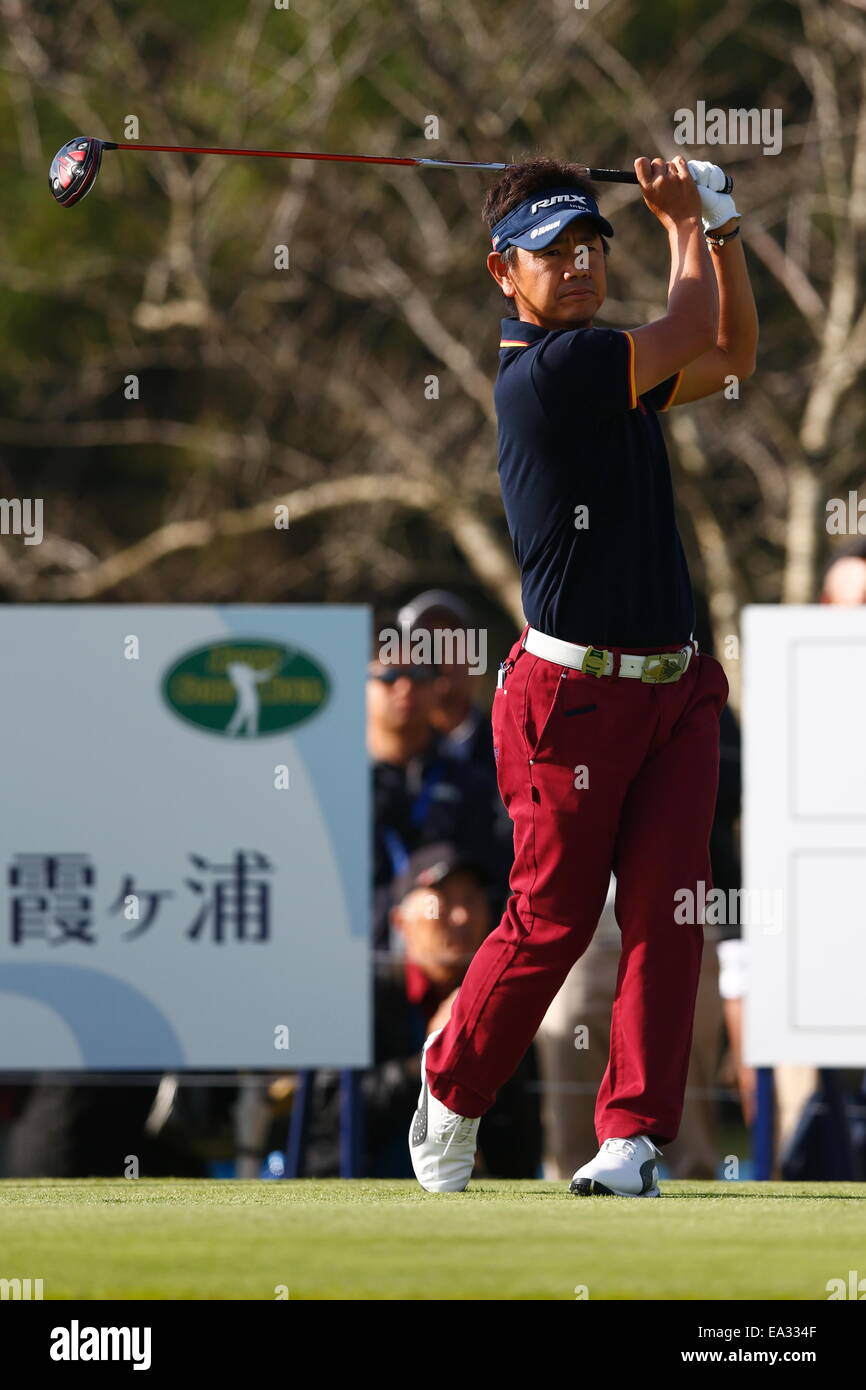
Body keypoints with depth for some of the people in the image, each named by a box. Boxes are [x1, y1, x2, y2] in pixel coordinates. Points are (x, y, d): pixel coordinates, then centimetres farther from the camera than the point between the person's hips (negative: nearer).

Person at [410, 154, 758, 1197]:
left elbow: (731, 358, 25)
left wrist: (721, 232, 12)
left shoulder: (610, 369, 13)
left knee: (665, 911, -3)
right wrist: (684, 223, 8)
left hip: (674, 688, 8)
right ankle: (453, 1089, 24)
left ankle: (633, 1133, -2)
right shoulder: (547, 372, -15)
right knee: (551, 918, 1)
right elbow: (692, 337, -8)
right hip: (573, 697, -7)